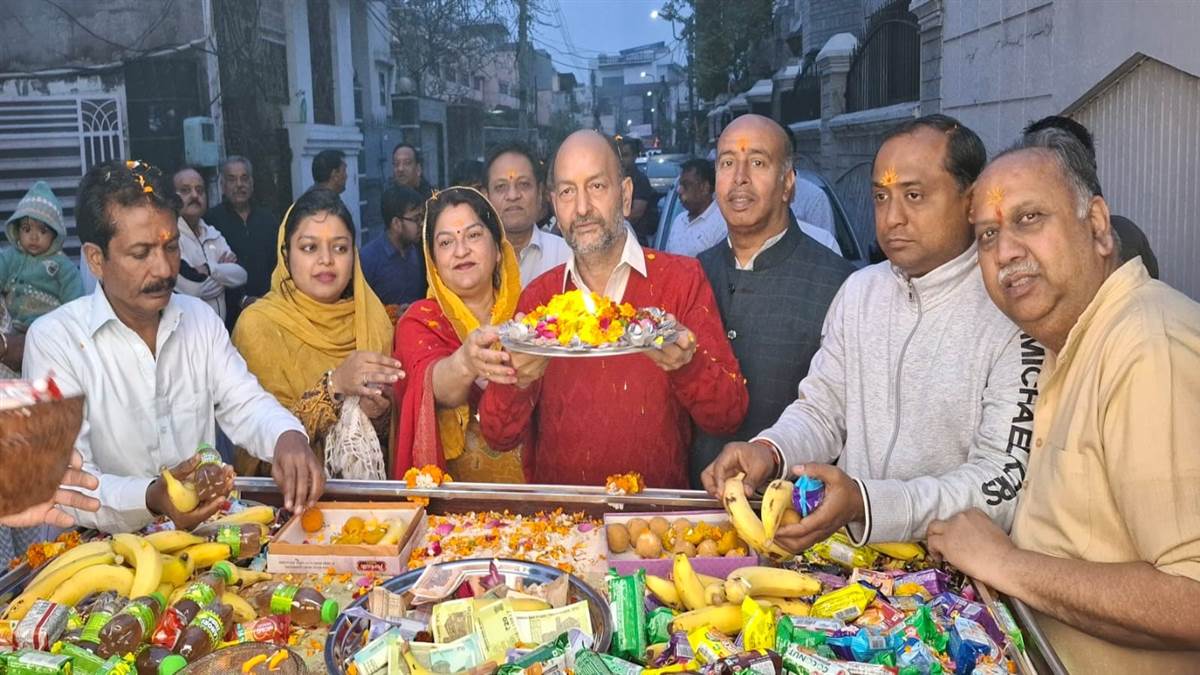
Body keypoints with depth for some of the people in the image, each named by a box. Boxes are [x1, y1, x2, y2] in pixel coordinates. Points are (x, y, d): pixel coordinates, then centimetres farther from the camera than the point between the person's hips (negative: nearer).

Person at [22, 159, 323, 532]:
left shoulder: (200, 317, 8)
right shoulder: (52, 340, -10)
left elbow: (244, 403, 0)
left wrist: (287, 437, -24)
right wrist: (150, 500, -36)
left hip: (207, 529, 3)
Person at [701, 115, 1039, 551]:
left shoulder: (1013, 315, -13)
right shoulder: (859, 291, 8)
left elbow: (1007, 485, -18)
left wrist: (864, 504, -30)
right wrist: (770, 451, -10)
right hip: (847, 553, 5)